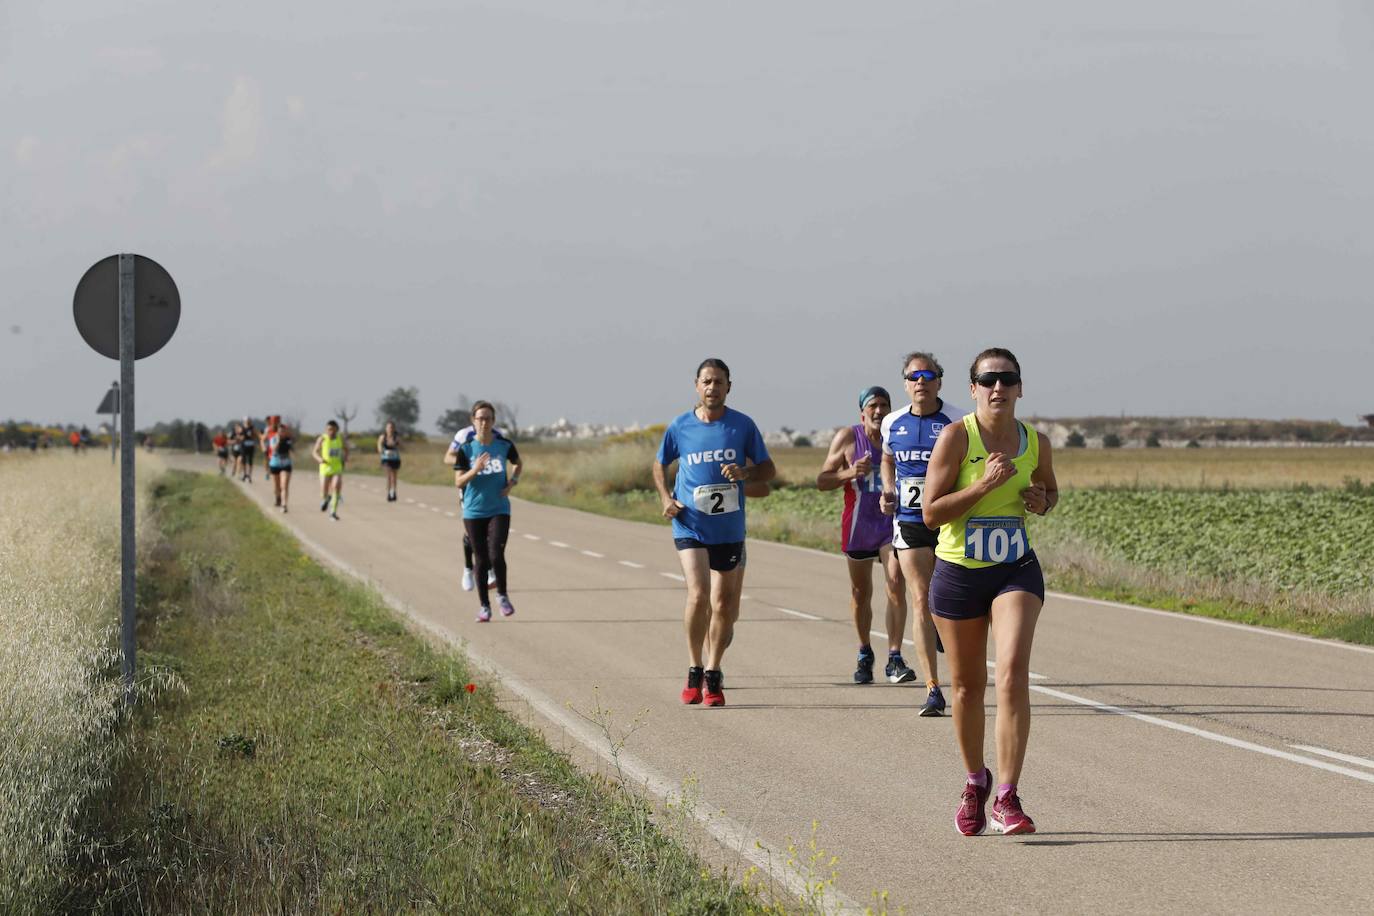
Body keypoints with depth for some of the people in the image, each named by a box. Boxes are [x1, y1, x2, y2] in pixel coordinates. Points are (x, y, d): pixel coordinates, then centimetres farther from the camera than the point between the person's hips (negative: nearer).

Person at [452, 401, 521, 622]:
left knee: (496, 555, -16)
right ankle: (484, 606, 20)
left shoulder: (504, 445, -3)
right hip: (474, 512, 0)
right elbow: (459, 482, -7)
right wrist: (475, 470, -24)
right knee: (481, 560, 6)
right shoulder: (465, 449, -6)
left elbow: (517, 463, 17)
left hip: (499, 510, 0)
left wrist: (513, 482, 0)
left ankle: (502, 595, 9)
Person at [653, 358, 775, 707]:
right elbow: (660, 466, 17)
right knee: (699, 594, -18)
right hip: (690, 527, -2)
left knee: (724, 603, 7)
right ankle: (695, 670, -1)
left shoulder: (743, 426, 0)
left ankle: (712, 673, 24)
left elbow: (768, 469, 7)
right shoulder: (679, 427, 0)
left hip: (730, 530, 2)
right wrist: (666, 498, 0)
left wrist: (745, 473, -14)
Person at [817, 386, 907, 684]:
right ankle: (864, 654, 30)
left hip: (894, 522, -1)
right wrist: (850, 473, -19)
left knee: (896, 585, -16)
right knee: (860, 591, 12)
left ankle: (894, 655, -13)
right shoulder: (848, 438, -3)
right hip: (859, 523, 1)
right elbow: (822, 481, -2)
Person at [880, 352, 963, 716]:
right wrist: (888, 491, 9)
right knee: (921, 601, -5)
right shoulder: (892, 424, 7)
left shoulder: (957, 423, -5)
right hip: (909, 522, 2)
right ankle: (933, 689, -5)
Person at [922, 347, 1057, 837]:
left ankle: (1007, 799, -15)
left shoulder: (1036, 442, 0)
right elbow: (931, 511, -14)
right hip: (958, 574, -1)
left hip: (1016, 570, 1)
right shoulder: (956, 436, -11)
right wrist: (984, 484, -24)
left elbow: (1050, 489, 20)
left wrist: (1042, 500, -3)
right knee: (968, 684, 11)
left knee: (1013, 673, -18)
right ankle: (975, 782, 35)